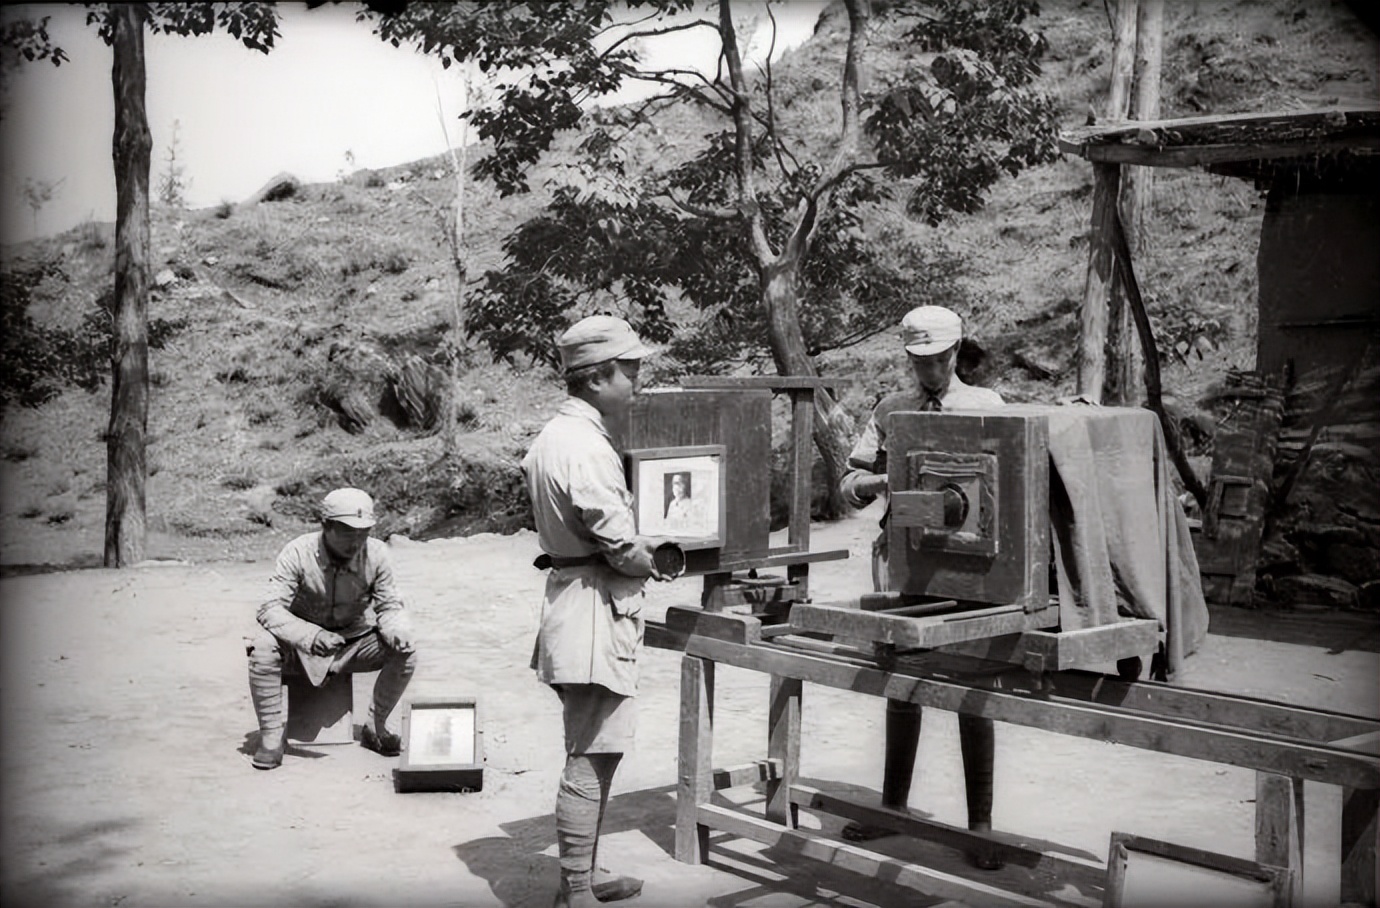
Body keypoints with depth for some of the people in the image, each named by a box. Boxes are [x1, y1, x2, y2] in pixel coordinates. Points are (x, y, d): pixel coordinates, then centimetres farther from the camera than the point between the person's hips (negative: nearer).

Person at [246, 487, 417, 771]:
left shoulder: (376, 553, -15)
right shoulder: (298, 553, -22)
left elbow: (390, 606, -6)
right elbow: (270, 608, -27)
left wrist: (397, 630, -31)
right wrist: (310, 636, -45)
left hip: (353, 643, 2)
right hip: (301, 646, -2)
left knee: (405, 652, -22)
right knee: (262, 649, -32)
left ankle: (376, 728, 0)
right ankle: (271, 737, -15)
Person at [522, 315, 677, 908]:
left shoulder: (552, 437, 13)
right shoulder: (586, 448, -20)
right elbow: (625, 553, -20)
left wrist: (637, 546, 11)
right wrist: (651, 559, 1)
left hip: (571, 598, 11)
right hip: (597, 614, -11)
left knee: (593, 755, 20)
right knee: (592, 759, -3)